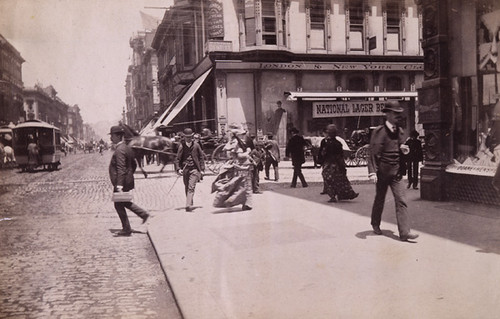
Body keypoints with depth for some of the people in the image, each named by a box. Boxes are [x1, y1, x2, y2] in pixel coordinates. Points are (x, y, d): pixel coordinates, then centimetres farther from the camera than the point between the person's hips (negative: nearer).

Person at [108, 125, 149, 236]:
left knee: (119, 205, 3)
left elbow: (121, 169, -26)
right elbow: (134, 165, 18)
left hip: (121, 182, -10)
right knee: (123, 202, 23)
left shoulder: (119, 150, -20)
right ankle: (143, 214, 20)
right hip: (128, 180, 10)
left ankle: (126, 229, 11)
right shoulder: (127, 148, 10)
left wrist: (119, 185, -27)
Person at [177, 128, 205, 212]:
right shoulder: (181, 146, 1)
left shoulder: (196, 145, 2)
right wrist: (179, 168, -8)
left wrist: (202, 169, 2)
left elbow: (201, 157, 7)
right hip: (185, 169, 2)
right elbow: (178, 158, 5)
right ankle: (190, 205, 26)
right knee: (186, 188, 12)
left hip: (194, 169, -2)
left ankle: (188, 205, -17)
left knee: (191, 187, -12)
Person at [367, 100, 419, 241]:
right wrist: (372, 172, -22)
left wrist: (403, 149, -1)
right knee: (380, 200, 12)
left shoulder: (400, 131, 10)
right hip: (382, 172, -5)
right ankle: (375, 224, 34)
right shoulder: (379, 131, -11)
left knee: (401, 201, -5)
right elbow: (373, 152, -14)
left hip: (396, 172, 5)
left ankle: (404, 232, -6)